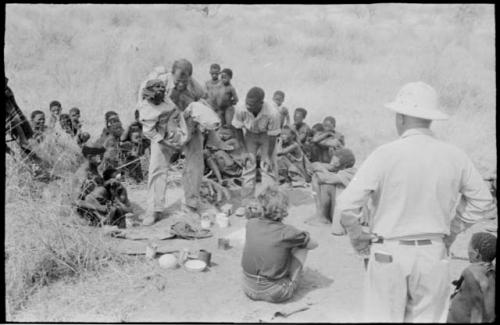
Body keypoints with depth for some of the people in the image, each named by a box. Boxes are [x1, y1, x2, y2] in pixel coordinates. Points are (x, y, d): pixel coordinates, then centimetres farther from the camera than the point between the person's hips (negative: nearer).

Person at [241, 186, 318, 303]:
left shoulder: (251, 224, -7)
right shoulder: (287, 232, -17)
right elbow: (313, 244, 2)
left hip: (249, 290, 4)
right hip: (276, 294, -4)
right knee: (302, 246, 10)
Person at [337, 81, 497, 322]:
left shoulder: (386, 154, -14)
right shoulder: (455, 156, -2)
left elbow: (347, 204, -17)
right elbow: (483, 202, 10)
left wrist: (355, 235, 0)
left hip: (389, 252, -3)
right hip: (434, 253, 3)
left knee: (385, 317, 10)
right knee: (427, 318, 16)